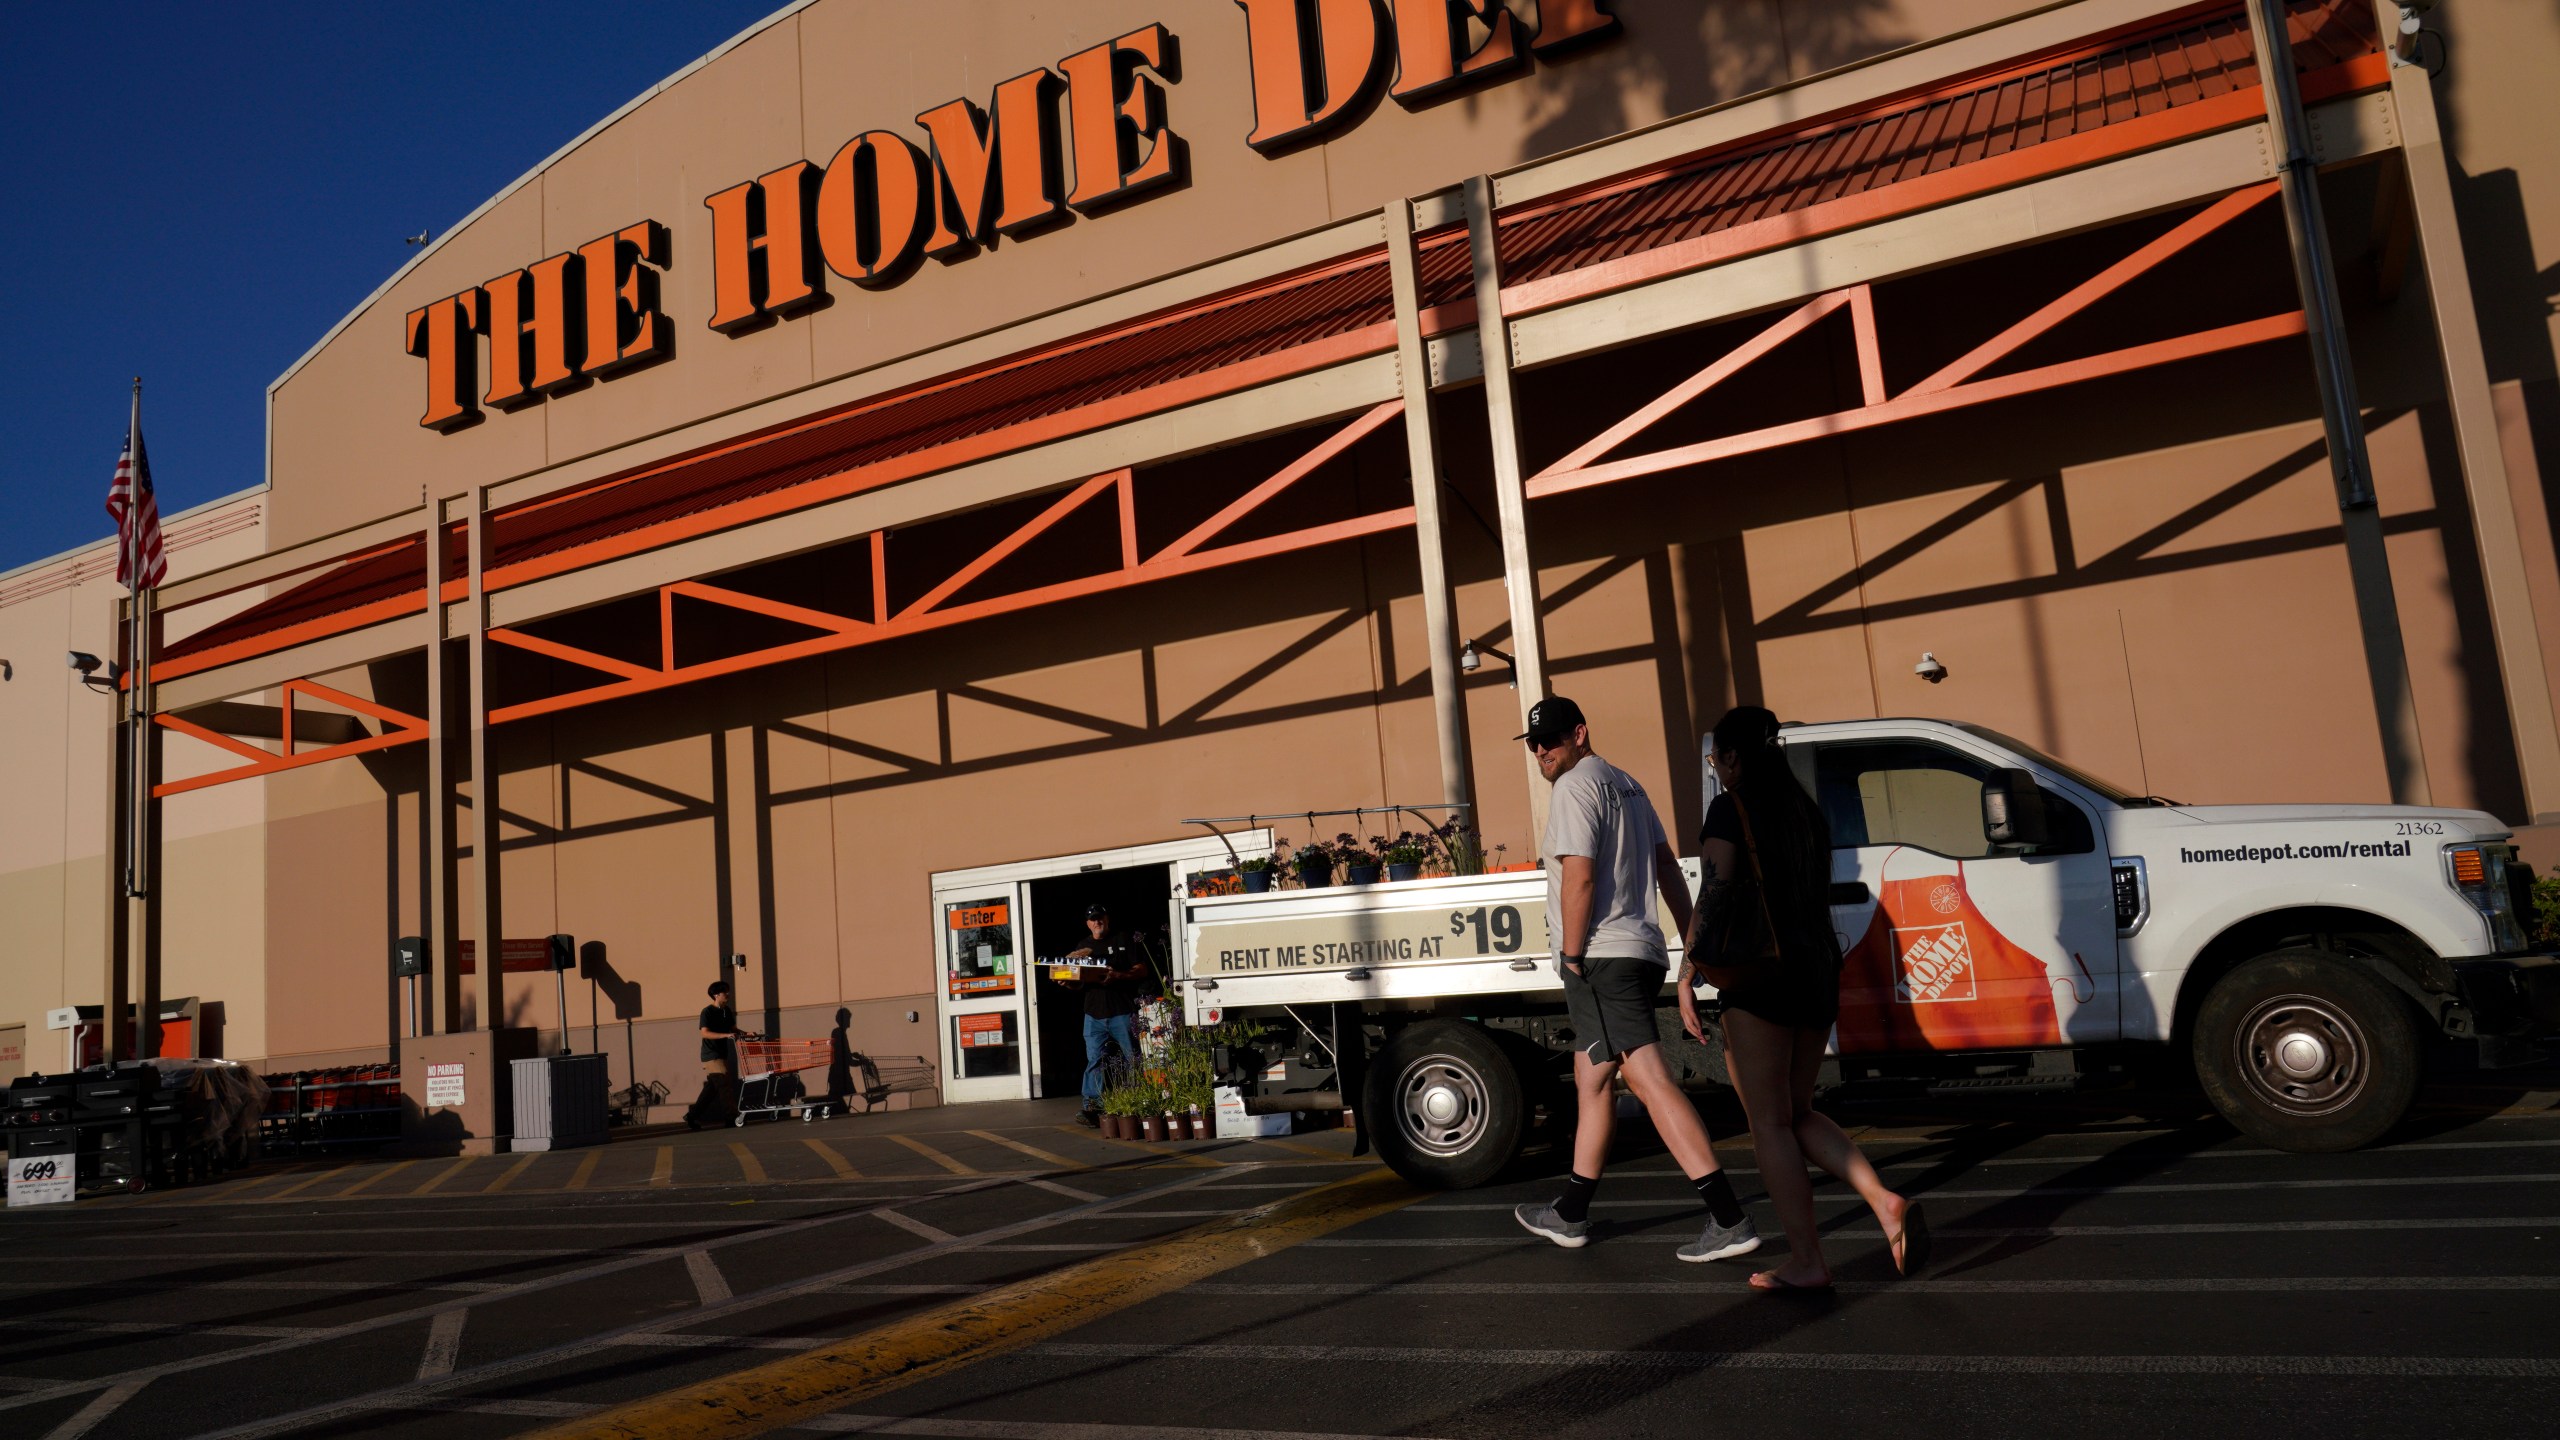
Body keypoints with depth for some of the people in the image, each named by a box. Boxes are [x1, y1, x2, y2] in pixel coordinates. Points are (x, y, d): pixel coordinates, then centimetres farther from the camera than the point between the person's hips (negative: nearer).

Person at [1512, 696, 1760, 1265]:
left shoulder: (1576, 786, -10)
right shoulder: (1626, 784, 20)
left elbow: (1579, 877, -19)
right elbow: (1667, 866, 20)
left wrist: (1572, 955, -12)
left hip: (1602, 959, -10)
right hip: (1640, 952, 10)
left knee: (1651, 1081, -14)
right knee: (1590, 1080, 16)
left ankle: (1729, 1220, -18)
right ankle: (1570, 1214, 24)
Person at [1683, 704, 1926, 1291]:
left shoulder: (1730, 807, -8)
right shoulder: (1803, 808, 14)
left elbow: (1716, 895, -17)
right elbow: (1817, 897, 18)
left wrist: (1688, 975, -14)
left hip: (1760, 974, -8)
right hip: (1818, 966, 8)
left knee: (1770, 1122, 1)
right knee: (1797, 1113, 17)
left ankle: (1806, 1261, 2)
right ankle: (1885, 1202, -1)